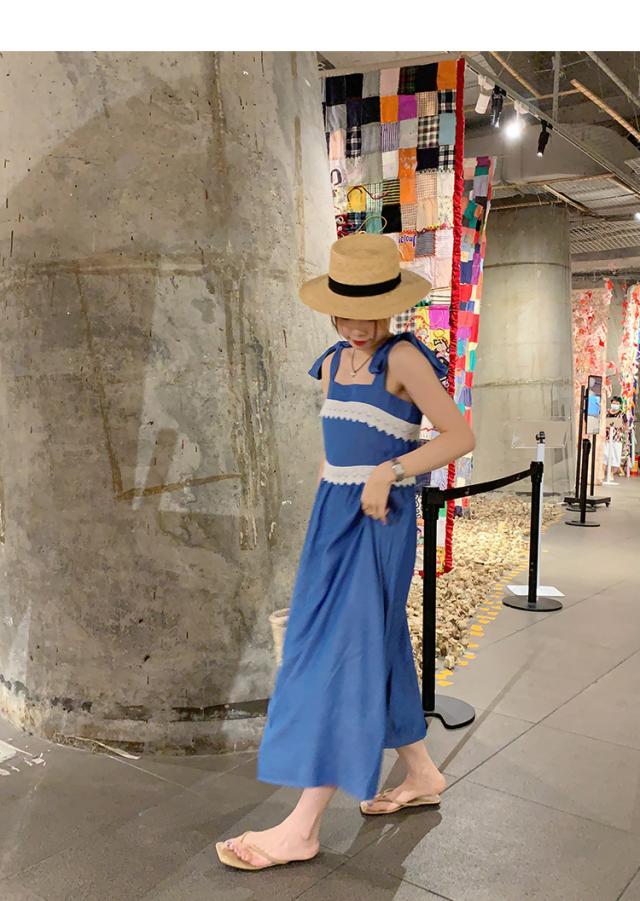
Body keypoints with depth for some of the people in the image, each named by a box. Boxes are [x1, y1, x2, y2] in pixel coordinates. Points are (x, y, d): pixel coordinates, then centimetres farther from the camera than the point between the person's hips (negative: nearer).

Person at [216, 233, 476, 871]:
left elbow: (459, 436, -12)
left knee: (343, 652, -7)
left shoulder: (404, 358, -11)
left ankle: (303, 828, 1)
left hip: (381, 520, -8)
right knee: (378, 649, 14)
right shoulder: (333, 362, 11)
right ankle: (423, 775, 31)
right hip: (334, 512, 8)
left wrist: (389, 473, -20)